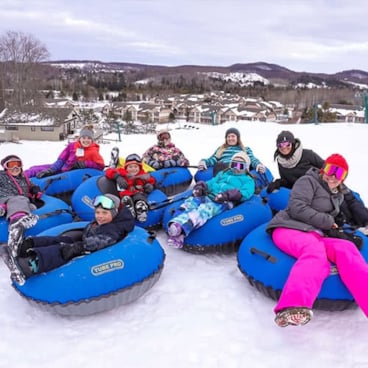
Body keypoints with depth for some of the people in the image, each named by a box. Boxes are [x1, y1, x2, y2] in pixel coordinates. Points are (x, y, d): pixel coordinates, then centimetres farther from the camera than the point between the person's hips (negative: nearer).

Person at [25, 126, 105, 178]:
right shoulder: (72, 146, -1)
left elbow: (101, 166, -13)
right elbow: (61, 160, 0)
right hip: (62, 169, 5)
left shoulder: (93, 151, -9)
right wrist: (51, 170, -11)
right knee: (35, 170, -5)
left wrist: (85, 164, -20)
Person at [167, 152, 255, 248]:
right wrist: (200, 187, 1)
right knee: (190, 202, -29)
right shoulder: (222, 173, 38)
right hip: (208, 196, 5)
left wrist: (227, 195, -16)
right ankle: (178, 235, -51)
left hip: (224, 201, -5)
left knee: (205, 209, -38)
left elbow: (246, 193, 1)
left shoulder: (248, 180, 22)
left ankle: (179, 227, -63)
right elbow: (211, 182, 26)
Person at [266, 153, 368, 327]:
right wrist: (327, 222, -4)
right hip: (289, 229, -6)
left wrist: (338, 229, 14)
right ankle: (292, 307, -65)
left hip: (315, 236, 6)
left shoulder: (338, 196, 30)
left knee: (346, 249, -27)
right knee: (316, 253, -40)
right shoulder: (308, 181, 6)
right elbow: (297, 208, -8)